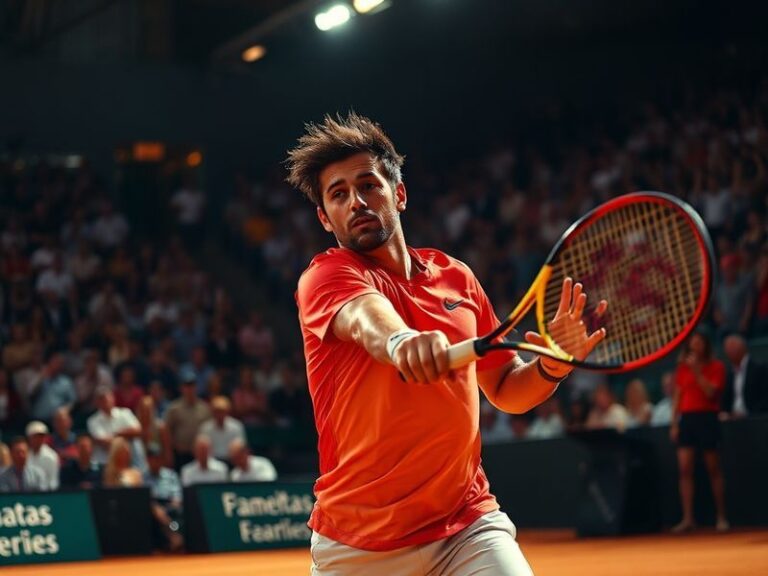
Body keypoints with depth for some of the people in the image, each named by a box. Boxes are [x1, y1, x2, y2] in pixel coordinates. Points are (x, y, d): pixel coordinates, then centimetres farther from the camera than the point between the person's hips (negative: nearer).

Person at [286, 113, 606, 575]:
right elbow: (366, 317, -29)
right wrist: (400, 340, -51)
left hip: (468, 525, 2)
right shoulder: (326, 277, -5)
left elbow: (505, 389, 18)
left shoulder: (457, 277, 9)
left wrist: (551, 368, -4)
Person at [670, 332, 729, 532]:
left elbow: (710, 392, -14)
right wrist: (674, 423, 5)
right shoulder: (683, 367, 12)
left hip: (706, 418, -4)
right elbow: (677, 397, 11)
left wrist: (697, 370, -16)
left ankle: (721, 517, 8)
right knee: (684, 469, -5)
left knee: (713, 469, 1)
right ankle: (688, 518, -5)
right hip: (687, 418, 4)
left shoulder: (716, 367, 0)